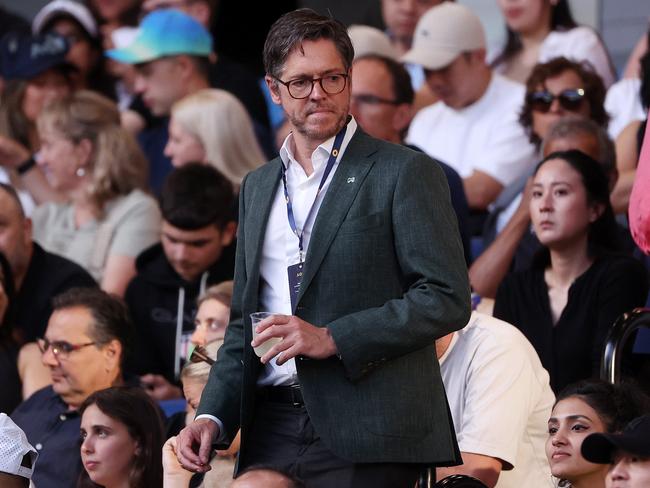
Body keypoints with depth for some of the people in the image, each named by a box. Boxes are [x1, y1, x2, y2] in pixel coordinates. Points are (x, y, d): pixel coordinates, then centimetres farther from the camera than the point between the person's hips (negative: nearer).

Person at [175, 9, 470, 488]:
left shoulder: (405, 172, -1)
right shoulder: (257, 187, 20)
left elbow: (447, 299, -8)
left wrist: (331, 339, -14)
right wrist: (213, 415, 7)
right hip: (272, 428, 5)